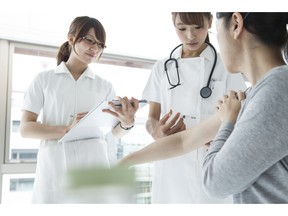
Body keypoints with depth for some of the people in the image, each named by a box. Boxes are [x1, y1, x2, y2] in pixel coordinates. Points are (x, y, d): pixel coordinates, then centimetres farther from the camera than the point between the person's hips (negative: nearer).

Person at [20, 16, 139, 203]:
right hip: (54, 171, -1)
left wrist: (127, 123, -23)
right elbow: (26, 128, -1)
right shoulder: (44, 79, 4)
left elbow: (116, 131, 1)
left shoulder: (104, 86, 8)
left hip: (94, 170, 2)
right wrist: (67, 130, -19)